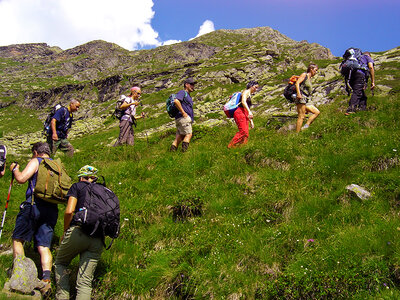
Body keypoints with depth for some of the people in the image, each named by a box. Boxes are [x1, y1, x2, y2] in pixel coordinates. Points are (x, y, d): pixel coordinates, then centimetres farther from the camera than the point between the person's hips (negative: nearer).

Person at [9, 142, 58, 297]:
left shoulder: (36, 162, 3)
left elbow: (21, 179, -10)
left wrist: (15, 168, 9)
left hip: (34, 204, -5)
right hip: (52, 208, 5)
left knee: (17, 239, 10)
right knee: (44, 246, 0)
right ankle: (46, 279, -17)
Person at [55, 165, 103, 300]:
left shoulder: (77, 186, 8)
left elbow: (69, 211, -5)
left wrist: (65, 232, 7)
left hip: (78, 232, -3)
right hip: (98, 240, 4)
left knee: (60, 263, 22)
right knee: (85, 281, 3)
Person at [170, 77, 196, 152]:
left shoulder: (188, 96, 28)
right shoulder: (182, 92, -2)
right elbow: (176, 101, -21)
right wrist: (183, 113, -19)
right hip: (183, 118, -9)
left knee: (179, 136, 3)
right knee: (188, 134, -13)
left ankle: (172, 149, -2)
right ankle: (184, 149, -20)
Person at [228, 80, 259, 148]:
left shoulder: (249, 95, 29)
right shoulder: (246, 92, 2)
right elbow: (243, 102, -18)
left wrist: (251, 121, 28)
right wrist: (249, 111, -32)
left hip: (245, 115, 10)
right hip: (240, 113, -10)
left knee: (246, 134, -3)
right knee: (243, 132, -21)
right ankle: (231, 146, -21)